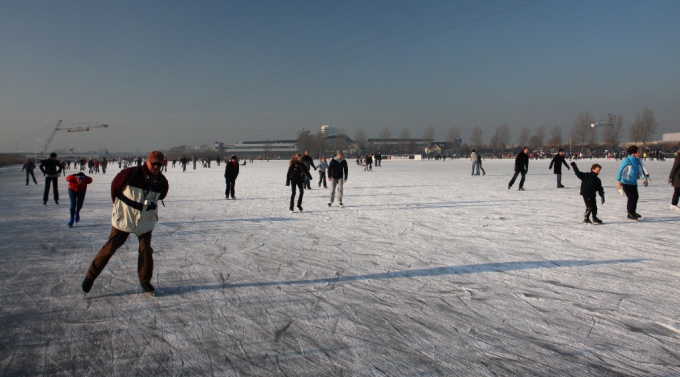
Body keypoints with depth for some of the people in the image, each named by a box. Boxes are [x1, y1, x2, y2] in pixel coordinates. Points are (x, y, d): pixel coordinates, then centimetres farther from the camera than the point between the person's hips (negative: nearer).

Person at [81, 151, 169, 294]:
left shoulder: (162, 182, -9)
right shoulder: (130, 174, -22)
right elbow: (114, 187, -4)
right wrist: (119, 204, 6)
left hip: (146, 222, 3)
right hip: (124, 219, -3)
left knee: (146, 251, 4)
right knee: (110, 248, 2)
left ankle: (145, 281, 21)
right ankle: (90, 276, 17)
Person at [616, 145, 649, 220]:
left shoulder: (638, 161, 2)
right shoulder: (626, 161, -19)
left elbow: (641, 169, 14)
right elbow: (620, 171, -23)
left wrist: (644, 178, 10)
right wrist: (618, 181, -30)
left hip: (634, 183, 8)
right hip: (626, 183, -8)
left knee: (635, 197, 16)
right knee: (631, 197, -9)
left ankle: (633, 212, 35)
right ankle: (630, 214, 6)